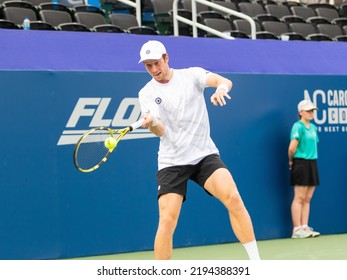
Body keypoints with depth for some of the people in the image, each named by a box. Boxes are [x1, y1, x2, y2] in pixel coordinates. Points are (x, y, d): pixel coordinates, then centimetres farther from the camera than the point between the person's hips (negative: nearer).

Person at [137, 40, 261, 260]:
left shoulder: (191, 75, 1)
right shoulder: (147, 93, 1)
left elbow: (225, 81, -15)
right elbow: (160, 130, -12)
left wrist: (221, 89, -40)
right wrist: (151, 123, -37)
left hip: (204, 155, 0)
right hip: (172, 162, 0)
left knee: (233, 198, -21)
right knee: (167, 220, -11)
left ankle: (256, 263, -13)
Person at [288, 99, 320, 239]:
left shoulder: (313, 127, 13)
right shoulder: (298, 126, -11)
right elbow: (292, 147, -18)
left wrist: (311, 156, 9)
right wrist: (291, 161, -5)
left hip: (312, 163, 8)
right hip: (301, 164, -8)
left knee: (307, 198, 8)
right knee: (299, 198, -5)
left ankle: (304, 227, 11)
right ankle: (297, 229, -3)